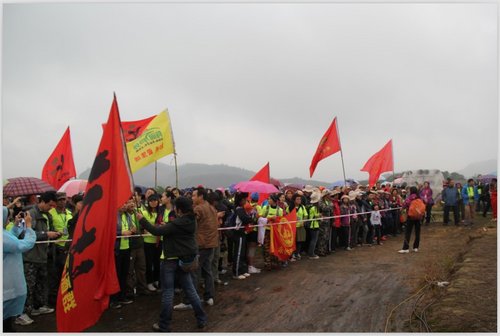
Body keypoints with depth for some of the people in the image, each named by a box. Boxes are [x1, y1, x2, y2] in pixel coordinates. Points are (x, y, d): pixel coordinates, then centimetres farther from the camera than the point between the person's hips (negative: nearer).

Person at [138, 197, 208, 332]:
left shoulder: (176, 224, -23)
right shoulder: (190, 220, 3)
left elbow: (157, 231, -23)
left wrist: (142, 220, -17)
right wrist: (166, 224, 11)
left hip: (172, 259, -8)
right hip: (185, 259, 8)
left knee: (167, 292, 3)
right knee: (190, 288, 14)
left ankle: (164, 325, 12)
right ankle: (201, 319, 17)